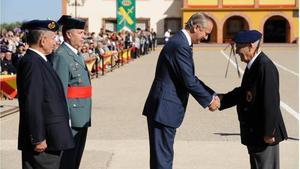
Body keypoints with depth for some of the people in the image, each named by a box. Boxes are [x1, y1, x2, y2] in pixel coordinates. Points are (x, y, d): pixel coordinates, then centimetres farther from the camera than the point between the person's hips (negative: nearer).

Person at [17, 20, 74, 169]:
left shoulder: (39, 61, 12)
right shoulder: (32, 63, -18)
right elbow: (32, 104, -23)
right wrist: (38, 138, -22)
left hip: (50, 138, 10)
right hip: (43, 140, -10)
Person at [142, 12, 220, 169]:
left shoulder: (180, 41, 13)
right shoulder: (181, 46, -20)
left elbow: (190, 78, 17)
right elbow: (189, 81, -19)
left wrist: (212, 95, 10)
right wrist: (209, 100, -5)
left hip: (164, 107, 10)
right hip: (164, 109, -10)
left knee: (163, 155, 16)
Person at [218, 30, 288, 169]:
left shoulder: (265, 67, -23)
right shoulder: (253, 65, 8)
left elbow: (270, 101, -25)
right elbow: (244, 91, 17)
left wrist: (268, 132, -21)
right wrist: (223, 99, 5)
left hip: (264, 133, -10)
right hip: (254, 131, 10)